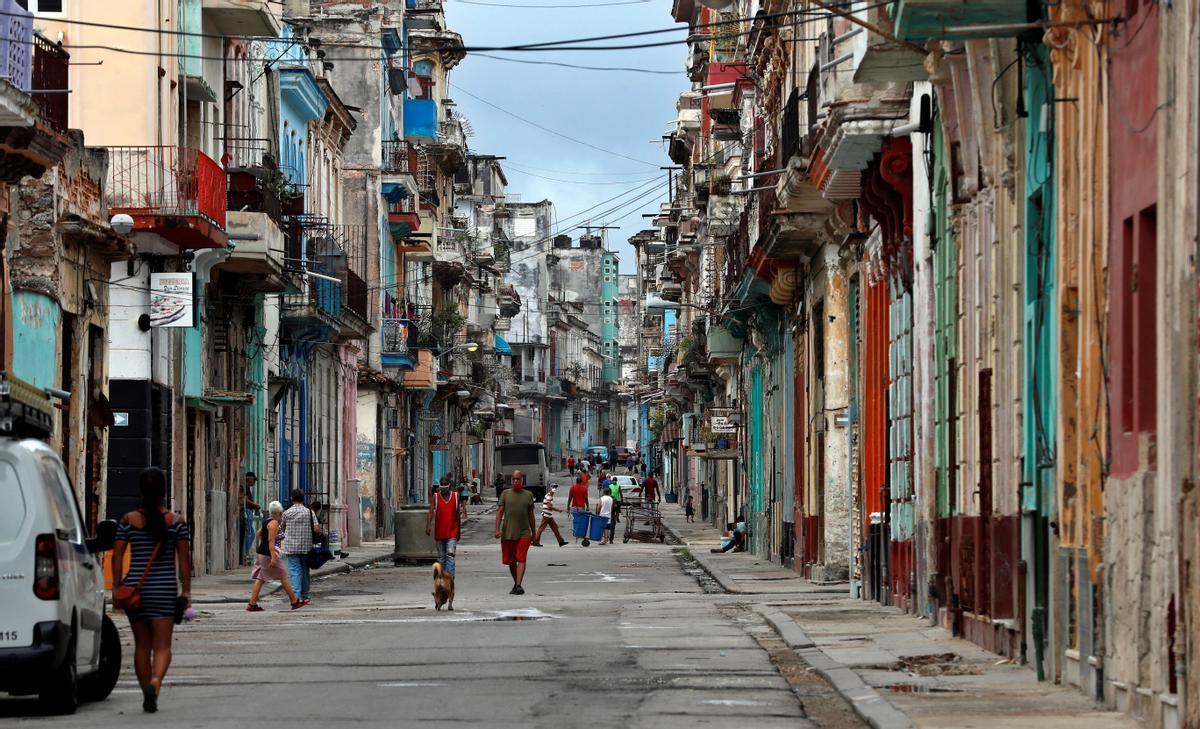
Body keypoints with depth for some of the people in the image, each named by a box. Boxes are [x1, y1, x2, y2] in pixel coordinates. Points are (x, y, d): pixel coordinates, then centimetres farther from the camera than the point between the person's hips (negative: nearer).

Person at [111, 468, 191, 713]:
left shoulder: (128, 520, 0)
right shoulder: (177, 522, -3)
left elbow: (117, 556, -1)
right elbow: (184, 559, -2)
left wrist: (117, 586, 7)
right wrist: (186, 590, 4)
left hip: (135, 589, 2)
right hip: (165, 590, -2)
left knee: (142, 645, 14)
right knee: (162, 645, -2)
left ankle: (147, 694, 18)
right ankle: (155, 682, -28)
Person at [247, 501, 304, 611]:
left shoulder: (267, 521, 12)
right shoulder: (274, 523, -16)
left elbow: (259, 533, 28)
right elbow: (271, 540, -23)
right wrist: (273, 557, -27)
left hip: (260, 552, 9)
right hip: (268, 554, -9)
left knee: (260, 579, 7)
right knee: (284, 577, 1)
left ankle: (252, 604, 2)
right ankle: (295, 602, 8)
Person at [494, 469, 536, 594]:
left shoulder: (528, 495, 9)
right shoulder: (505, 494, 7)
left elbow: (531, 515, 14)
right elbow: (500, 512, 3)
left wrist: (534, 533, 16)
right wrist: (497, 529, -8)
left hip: (524, 533, -1)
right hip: (507, 533, 1)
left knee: (521, 559, -14)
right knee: (511, 561, 9)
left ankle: (519, 585, -21)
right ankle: (516, 583, 27)